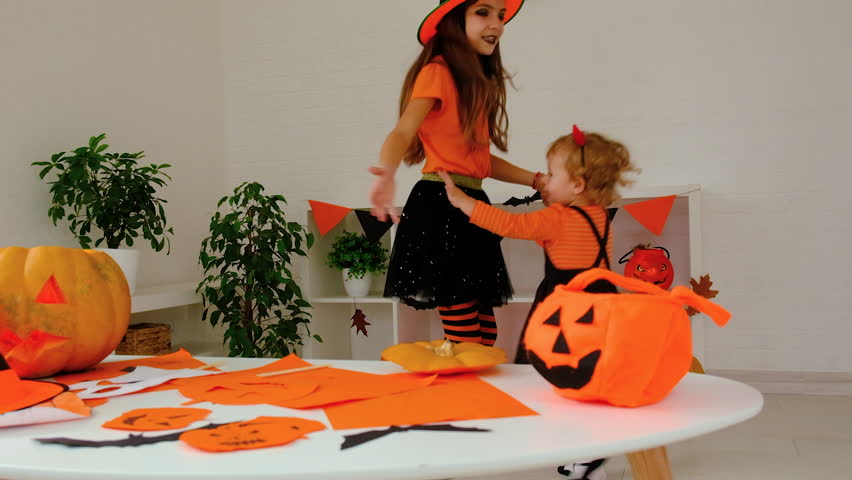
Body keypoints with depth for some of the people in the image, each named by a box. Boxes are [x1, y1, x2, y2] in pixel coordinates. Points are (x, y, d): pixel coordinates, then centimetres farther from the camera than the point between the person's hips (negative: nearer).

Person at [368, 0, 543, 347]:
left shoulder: (478, 82, 19)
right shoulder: (437, 72, -8)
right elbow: (403, 132, -24)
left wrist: (537, 181, 21)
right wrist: (387, 171, -45)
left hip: (471, 206, 9)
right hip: (441, 208, -9)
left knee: (484, 327, 10)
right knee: (464, 334, -9)